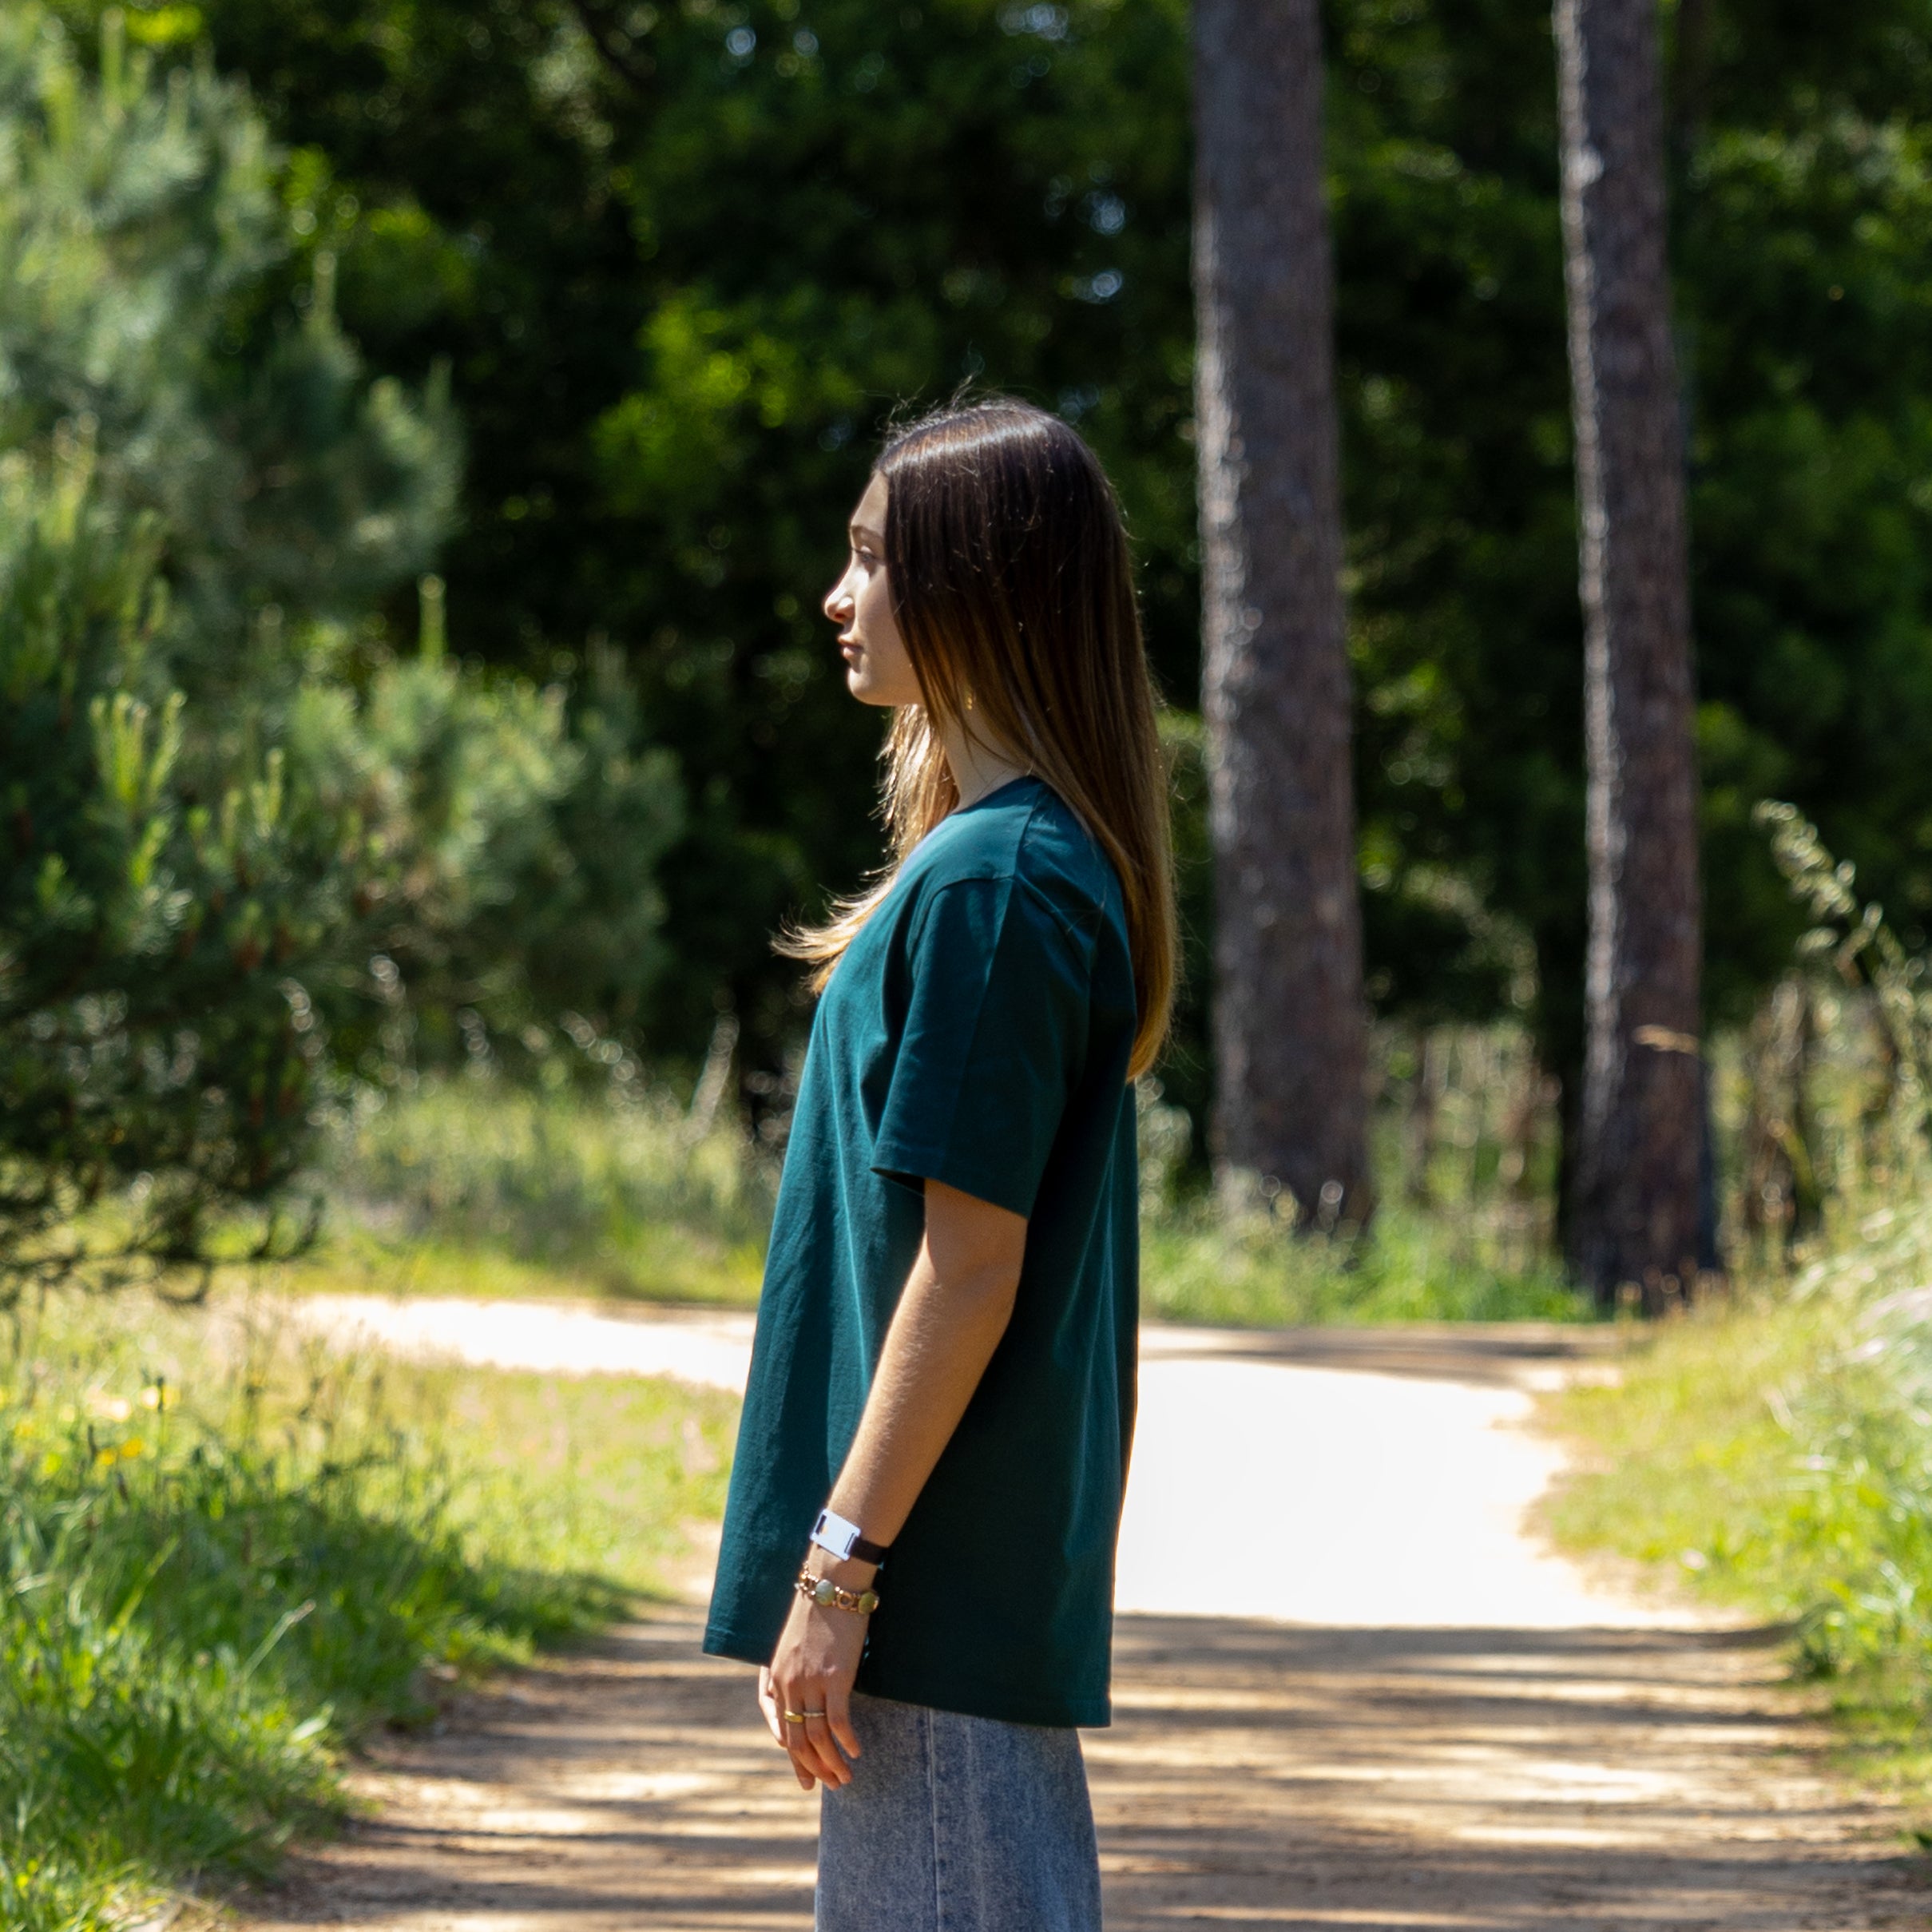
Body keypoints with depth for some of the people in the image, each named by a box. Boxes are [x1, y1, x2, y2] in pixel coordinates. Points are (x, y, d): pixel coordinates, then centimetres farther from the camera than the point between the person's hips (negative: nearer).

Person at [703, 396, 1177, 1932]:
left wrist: (839, 1568, -19)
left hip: (946, 1566, -10)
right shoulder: (1055, 854, 14)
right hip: (1005, 1552, 10)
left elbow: (971, 1260, -20)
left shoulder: (989, 881, -16)